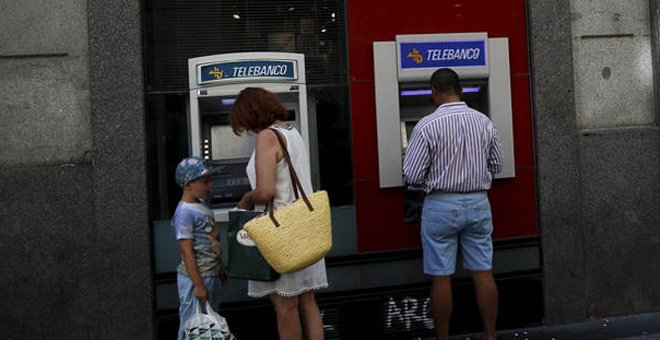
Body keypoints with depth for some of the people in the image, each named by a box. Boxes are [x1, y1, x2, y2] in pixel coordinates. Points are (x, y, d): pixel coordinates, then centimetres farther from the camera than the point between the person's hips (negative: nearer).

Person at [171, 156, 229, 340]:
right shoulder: (185, 213, -19)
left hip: (212, 275, 9)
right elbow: (187, 252, -21)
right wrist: (198, 284, -22)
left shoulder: (202, 206, 9)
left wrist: (221, 268, 23)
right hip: (195, 278, -9)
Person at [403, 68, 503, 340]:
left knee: (441, 277, 5)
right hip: (478, 203, 4)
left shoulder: (427, 126, -12)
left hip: (441, 205, -4)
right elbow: (496, 165, 11)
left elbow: (411, 175, -12)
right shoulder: (484, 122, 1)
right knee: (483, 273, 10)